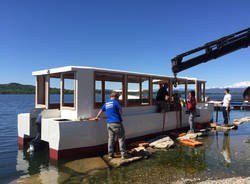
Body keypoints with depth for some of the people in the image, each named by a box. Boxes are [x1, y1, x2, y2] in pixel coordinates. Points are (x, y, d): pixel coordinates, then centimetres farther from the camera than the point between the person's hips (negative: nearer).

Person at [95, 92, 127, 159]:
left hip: (109, 124, 6)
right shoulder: (115, 102, -7)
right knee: (121, 138, 1)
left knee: (111, 139, 10)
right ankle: (123, 154, 3)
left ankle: (110, 155, 14)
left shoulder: (106, 104, 14)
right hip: (117, 123, -6)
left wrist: (97, 117, 45)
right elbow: (121, 112, -9)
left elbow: (101, 111, 29)